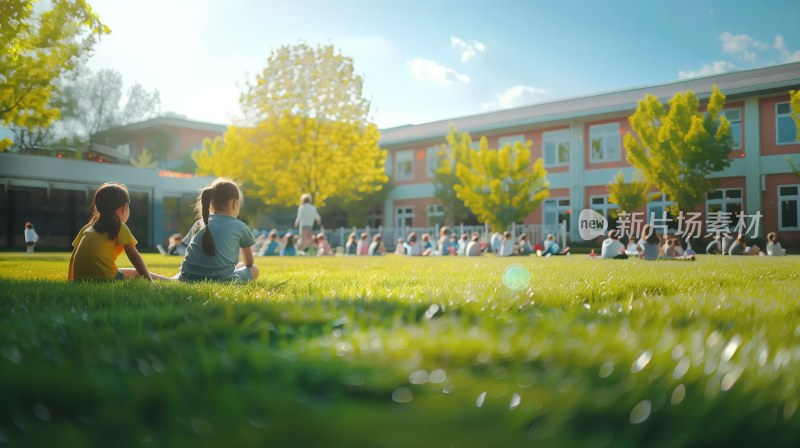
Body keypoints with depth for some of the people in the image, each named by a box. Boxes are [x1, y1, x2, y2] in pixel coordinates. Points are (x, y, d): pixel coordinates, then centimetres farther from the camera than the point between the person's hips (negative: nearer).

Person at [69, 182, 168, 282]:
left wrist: (70, 280, 33)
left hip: (80, 280, 6)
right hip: (105, 279, -6)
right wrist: (149, 281, 0)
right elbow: (134, 257, -1)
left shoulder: (88, 227, 20)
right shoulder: (119, 227, 2)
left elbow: (73, 257, 23)